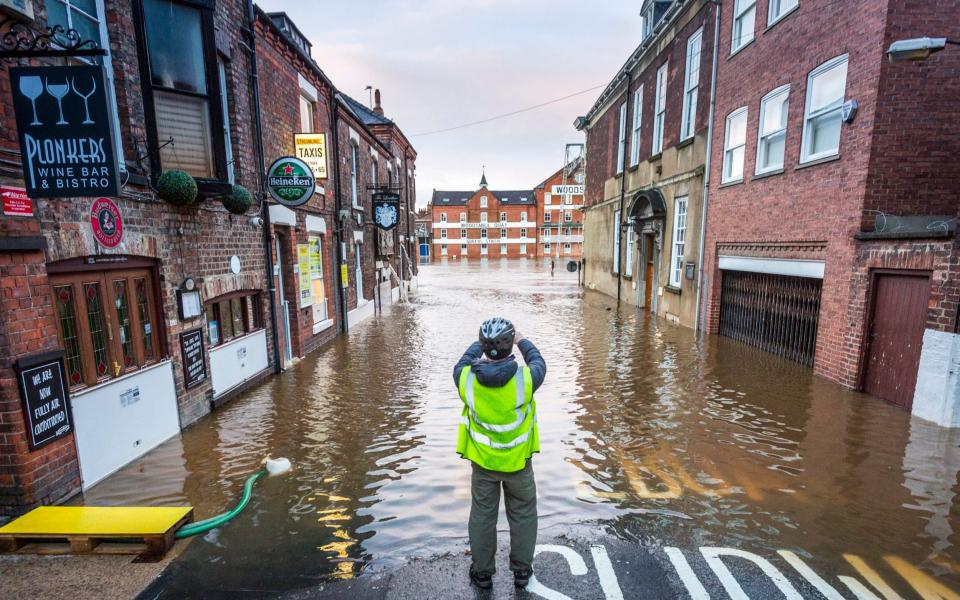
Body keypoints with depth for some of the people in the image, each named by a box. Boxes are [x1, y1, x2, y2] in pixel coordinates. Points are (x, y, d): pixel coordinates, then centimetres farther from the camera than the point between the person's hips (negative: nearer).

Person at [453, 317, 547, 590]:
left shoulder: (466, 379, -22)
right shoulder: (524, 378, -26)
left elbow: (462, 364, 3)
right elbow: (539, 363, -2)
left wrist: (481, 342, 16)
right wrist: (522, 340, 13)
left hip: (482, 462, 1)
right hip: (518, 462, -1)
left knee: (482, 517, 20)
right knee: (523, 516, 21)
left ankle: (482, 572, 38)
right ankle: (522, 571, 39)